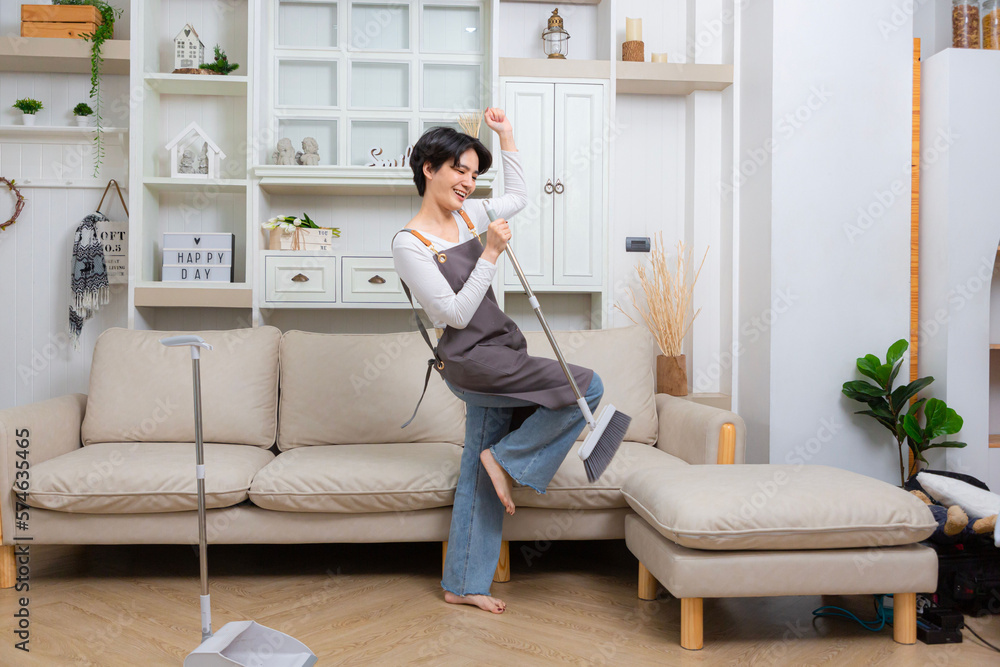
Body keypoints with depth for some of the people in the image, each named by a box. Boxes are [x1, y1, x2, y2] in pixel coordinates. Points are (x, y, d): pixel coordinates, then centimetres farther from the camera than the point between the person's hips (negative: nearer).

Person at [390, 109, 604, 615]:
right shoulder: (410, 244, -13)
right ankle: (506, 458, 2)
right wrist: (491, 254, -19)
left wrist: (507, 136, 20)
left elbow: (518, 197, 27)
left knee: (477, 477, 12)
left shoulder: (467, 215, 9)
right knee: (588, 387, -11)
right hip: (471, 362, -8)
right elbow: (456, 314, -18)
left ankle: (463, 585, 24)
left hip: (493, 356, 8)